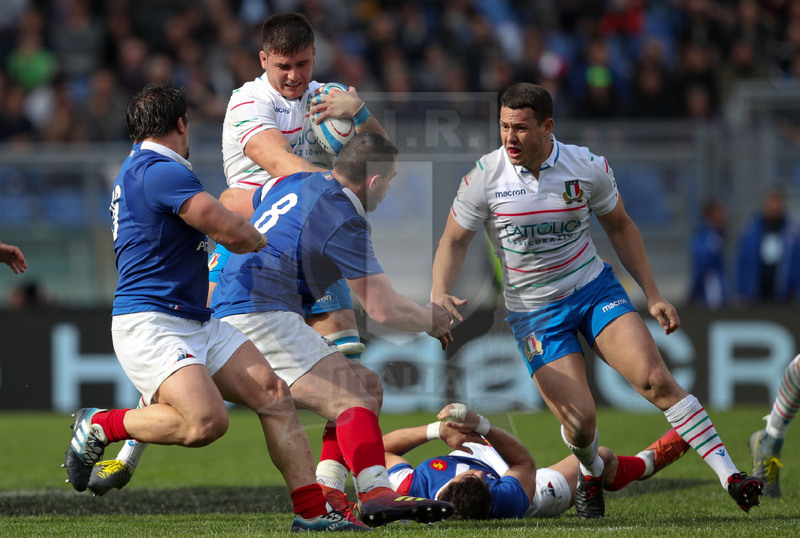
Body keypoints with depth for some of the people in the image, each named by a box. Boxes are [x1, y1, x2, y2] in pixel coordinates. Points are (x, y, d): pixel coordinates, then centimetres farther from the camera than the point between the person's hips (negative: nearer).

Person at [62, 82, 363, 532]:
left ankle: (313, 510, -1)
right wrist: (262, 241, 5)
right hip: (150, 324, -10)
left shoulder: (143, 166, 19)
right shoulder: (160, 171, -15)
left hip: (198, 323, 10)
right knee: (207, 421, -29)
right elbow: (233, 233, -17)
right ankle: (100, 425, -6)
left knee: (275, 397, -1)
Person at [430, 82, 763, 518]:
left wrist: (652, 295, 4)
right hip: (532, 312, -1)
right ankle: (590, 472, 22)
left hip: (594, 287, 1)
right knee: (578, 419, -14)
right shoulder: (484, 177, -12)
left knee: (655, 380, -18)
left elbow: (619, 227, 7)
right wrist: (439, 293, -19)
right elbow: (454, 240, 0)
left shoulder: (589, 167, -8)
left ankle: (730, 476, -18)